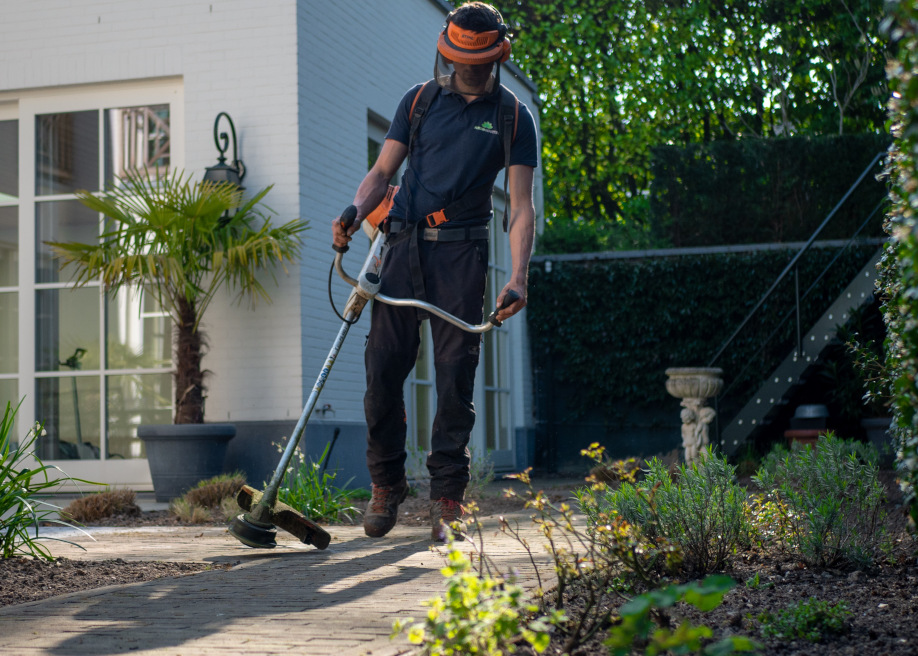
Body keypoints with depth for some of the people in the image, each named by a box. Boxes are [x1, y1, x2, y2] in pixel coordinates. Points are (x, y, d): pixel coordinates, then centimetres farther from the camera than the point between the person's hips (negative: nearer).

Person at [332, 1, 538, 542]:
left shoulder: (513, 119, 5)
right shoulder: (419, 101, 11)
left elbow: (522, 206, -2)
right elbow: (383, 173, 11)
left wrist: (519, 278, -17)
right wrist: (354, 212, -10)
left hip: (462, 252, -2)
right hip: (406, 243, 2)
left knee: (456, 375, -5)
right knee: (383, 366, -2)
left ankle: (448, 500, 2)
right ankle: (387, 485, 16)